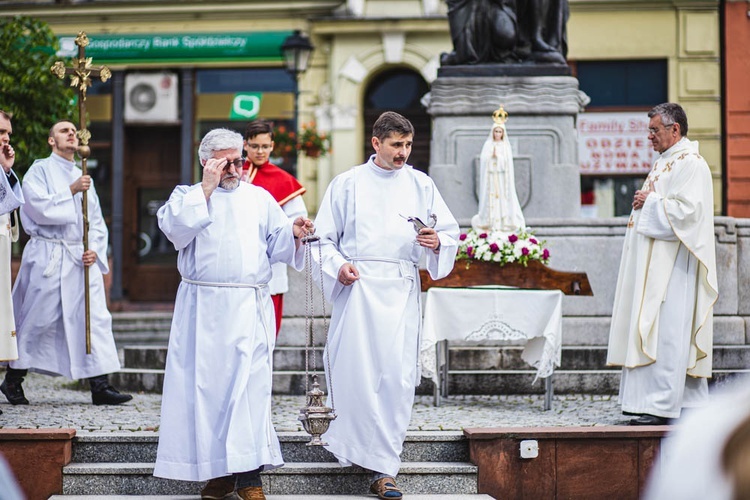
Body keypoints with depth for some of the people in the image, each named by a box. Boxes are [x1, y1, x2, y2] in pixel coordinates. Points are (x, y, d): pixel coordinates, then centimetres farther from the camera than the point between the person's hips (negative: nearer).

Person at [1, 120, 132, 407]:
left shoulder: (83, 177, 19)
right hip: (48, 257, -5)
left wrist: (95, 250, 1)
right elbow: (39, 206, -13)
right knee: (37, 320, -2)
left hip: (82, 257, 5)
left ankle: (100, 386, -3)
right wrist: (71, 191, -15)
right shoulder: (40, 171, 2)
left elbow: (97, 221, 17)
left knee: (95, 318, -3)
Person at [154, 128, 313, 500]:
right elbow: (175, 228, -8)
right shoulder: (187, 196, 11)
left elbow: (277, 246, 12)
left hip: (249, 308, 1)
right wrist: (206, 189, -8)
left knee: (249, 385, -8)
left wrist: (293, 233, -9)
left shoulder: (260, 198, 17)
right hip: (203, 310, 0)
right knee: (206, 384, -1)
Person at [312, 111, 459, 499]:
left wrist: (437, 243, -11)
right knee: (354, 369, -5)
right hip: (357, 287, -1)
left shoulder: (421, 185, 12)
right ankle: (354, 446, 16)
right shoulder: (347, 184, 8)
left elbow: (450, 232, 12)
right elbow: (324, 236, 9)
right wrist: (338, 265, -9)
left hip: (401, 289, 1)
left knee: (396, 376, -6)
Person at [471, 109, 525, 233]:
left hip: (503, 177, 0)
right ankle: (491, 224, -1)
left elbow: (508, 161, 0)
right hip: (490, 176, 0)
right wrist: (492, 155, -16)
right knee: (491, 199, -3)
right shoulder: (488, 145, 7)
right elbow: (483, 159, -1)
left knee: (503, 199, -4)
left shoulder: (506, 146, 7)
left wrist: (498, 156, -12)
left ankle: (504, 223, -3)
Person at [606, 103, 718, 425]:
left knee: (666, 332, -12)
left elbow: (687, 210, -22)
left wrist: (650, 202, -12)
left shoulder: (691, 164, -11)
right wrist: (642, 202, 10)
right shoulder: (663, 163, 20)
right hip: (654, 263, 10)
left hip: (674, 264, -10)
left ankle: (663, 405, -13)